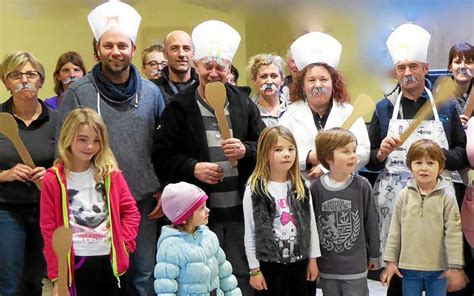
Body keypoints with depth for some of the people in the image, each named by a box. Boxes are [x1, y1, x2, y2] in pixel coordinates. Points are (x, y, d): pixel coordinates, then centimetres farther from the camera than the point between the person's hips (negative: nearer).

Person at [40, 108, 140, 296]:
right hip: (76, 263, -3)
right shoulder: (53, 180, -4)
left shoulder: (111, 173, 3)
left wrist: (125, 242, -4)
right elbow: (49, 230, -3)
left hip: (111, 260, 3)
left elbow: (131, 210, 9)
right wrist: (56, 276, -3)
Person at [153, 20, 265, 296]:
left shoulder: (244, 104, 6)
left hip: (240, 209, 2)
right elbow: (162, 156, -2)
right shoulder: (179, 107, -1)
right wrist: (192, 168, -17)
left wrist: (246, 150, -13)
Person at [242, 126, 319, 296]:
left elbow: (311, 224, 9)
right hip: (270, 264, -4)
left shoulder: (301, 186, 3)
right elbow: (250, 233, -8)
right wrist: (254, 269, -7)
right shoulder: (255, 190, -11)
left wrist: (313, 258, 9)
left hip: (299, 262, 4)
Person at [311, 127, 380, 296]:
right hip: (327, 266, 2)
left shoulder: (362, 185, -9)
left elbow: (371, 222, 0)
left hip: (356, 266, -1)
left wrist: (374, 255, 7)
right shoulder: (316, 187, -6)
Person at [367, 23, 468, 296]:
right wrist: (381, 153, -11)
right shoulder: (384, 108, 8)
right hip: (395, 199, 0)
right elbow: (369, 160, 10)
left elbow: (463, 153, 7)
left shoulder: (446, 107, 8)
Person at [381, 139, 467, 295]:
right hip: (408, 267, 2)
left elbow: (453, 233, -8)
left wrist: (455, 266, -9)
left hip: (438, 269, -2)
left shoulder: (447, 196, -8)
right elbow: (395, 230, 4)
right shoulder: (404, 195, -2)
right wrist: (390, 261, 4)